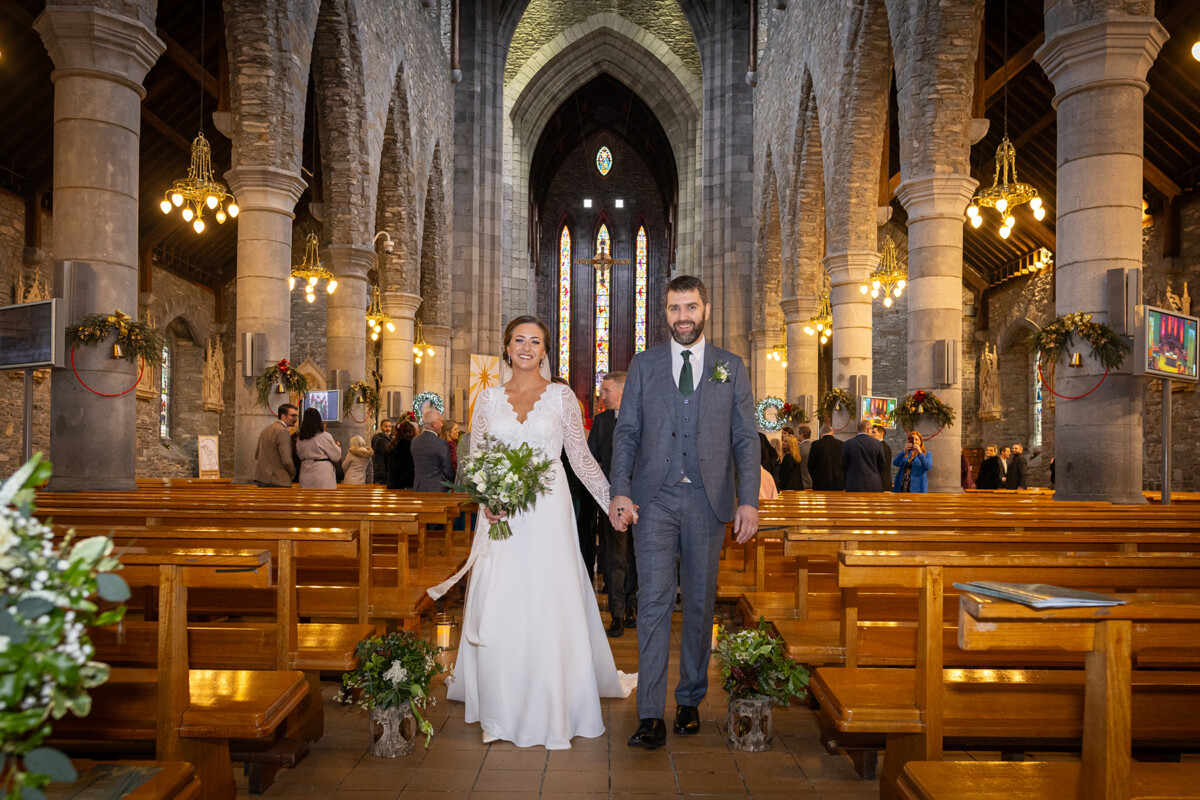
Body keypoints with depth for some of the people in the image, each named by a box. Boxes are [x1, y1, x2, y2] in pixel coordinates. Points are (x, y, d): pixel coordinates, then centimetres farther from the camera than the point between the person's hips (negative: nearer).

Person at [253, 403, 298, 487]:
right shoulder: (283, 432, -15)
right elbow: (286, 460, -19)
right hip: (277, 481, -9)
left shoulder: (266, 429, 14)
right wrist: (293, 475, -2)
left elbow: (256, 455, 21)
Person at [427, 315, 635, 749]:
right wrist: (486, 498, -9)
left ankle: (553, 708, 13)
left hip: (548, 513, -1)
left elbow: (581, 457, 4)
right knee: (498, 611, 1)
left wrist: (614, 500, -5)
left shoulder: (562, 396, 4)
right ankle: (504, 710, 17)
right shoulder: (488, 398, 8)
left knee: (552, 608, -2)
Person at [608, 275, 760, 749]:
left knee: (700, 602, 9)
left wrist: (749, 501, -5)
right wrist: (620, 492, -8)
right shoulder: (643, 366, 9)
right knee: (654, 600, -7)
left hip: (707, 501, 1)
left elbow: (746, 439, 5)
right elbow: (626, 432, 5)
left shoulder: (731, 368, 8)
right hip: (654, 499, -1)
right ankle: (651, 717, -3)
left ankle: (690, 701, 24)